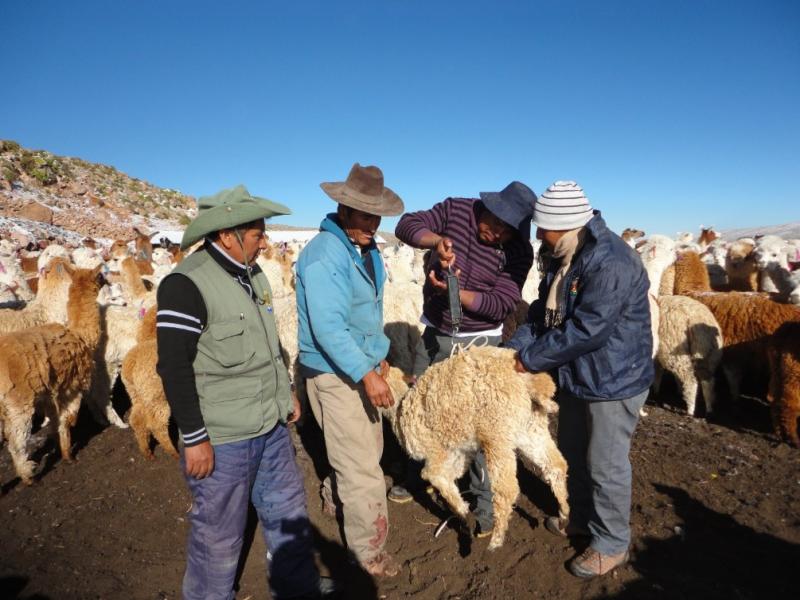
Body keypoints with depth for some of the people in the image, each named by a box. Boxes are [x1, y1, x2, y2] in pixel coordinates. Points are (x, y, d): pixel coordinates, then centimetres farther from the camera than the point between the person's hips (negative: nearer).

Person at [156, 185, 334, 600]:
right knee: (219, 535, 10)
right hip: (220, 440, -8)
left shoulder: (250, 274, 7)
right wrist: (193, 438, -17)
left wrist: (285, 394, 19)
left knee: (288, 510, 21)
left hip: (271, 428, 8)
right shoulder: (186, 284, -19)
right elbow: (173, 367, -20)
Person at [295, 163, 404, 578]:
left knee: (368, 447, 23)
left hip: (362, 364, 9)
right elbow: (328, 328, -29)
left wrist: (379, 354, 20)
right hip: (334, 372, -9)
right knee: (361, 464, 0)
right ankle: (368, 546, 19)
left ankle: (335, 497, 48)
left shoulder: (368, 249, 7)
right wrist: (366, 374, -31)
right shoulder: (325, 254, -23)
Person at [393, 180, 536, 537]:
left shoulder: (518, 252, -16)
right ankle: (416, 477, 40)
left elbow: (502, 305, -20)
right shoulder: (455, 209, -8)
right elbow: (407, 225, -12)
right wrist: (437, 239, -33)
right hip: (433, 333, 4)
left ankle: (484, 501, 20)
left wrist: (455, 291, -34)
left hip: (477, 343, -4)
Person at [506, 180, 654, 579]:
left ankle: (612, 543, 29)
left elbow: (586, 330, -30)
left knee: (605, 465, 7)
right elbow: (544, 310, 7)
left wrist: (532, 358, -20)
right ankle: (582, 517, 45)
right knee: (572, 452, 23)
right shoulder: (564, 256, 3)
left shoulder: (611, 263, -28)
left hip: (614, 381, -9)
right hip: (575, 375, 9)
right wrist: (516, 346, -7)